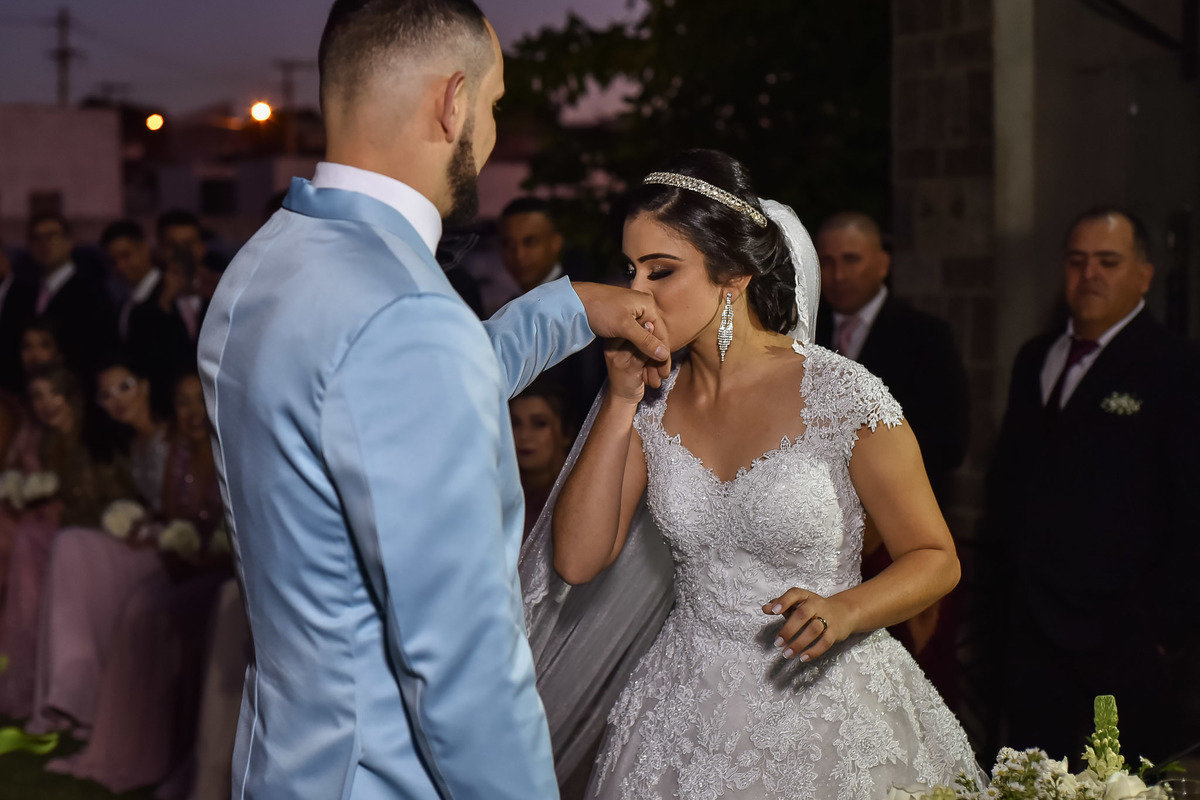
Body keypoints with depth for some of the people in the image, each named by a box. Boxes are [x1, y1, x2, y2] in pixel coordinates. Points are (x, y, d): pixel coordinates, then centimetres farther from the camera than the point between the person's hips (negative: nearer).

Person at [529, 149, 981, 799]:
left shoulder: (842, 398, -15)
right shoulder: (651, 400, -2)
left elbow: (935, 559, -7)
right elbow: (577, 560, -8)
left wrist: (844, 610, -26)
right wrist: (622, 401, -12)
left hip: (826, 705, -3)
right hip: (690, 715, 4)